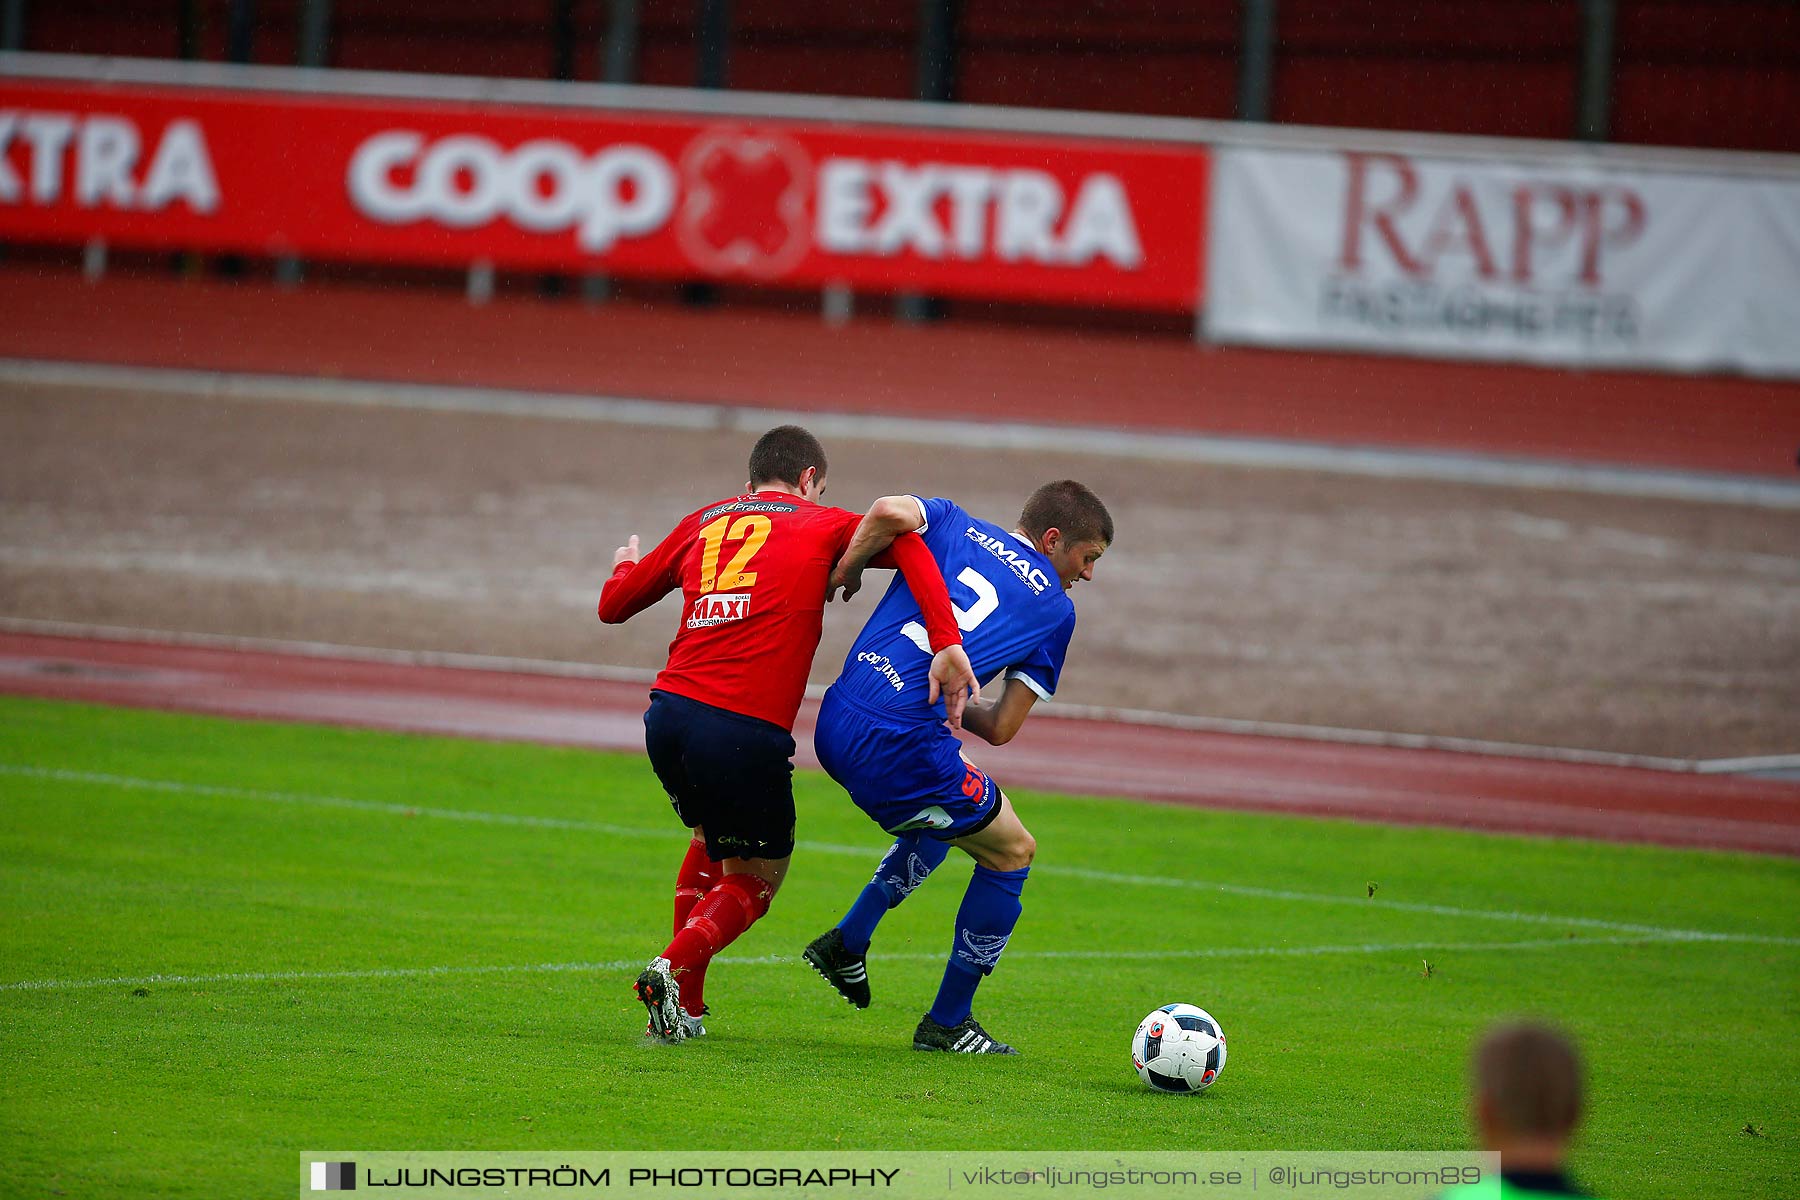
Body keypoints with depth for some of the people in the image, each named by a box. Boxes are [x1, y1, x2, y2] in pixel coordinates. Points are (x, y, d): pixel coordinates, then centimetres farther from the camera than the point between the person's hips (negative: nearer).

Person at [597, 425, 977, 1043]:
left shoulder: (703, 523, 20)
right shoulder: (823, 527, 11)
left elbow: (614, 605, 26)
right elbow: (895, 521, -8)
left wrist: (625, 566, 51)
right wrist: (947, 645, -15)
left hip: (669, 710, 5)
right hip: (748, 731, -5)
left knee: (711, 839, 31)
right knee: (756, 878, 16)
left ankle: (684, 1004, 23)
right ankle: (674, 968, -11)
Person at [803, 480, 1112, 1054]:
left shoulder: (953, 525, 15)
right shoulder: (1055, 608, 7)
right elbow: (1001, 728, 5)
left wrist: (844, 572, 8)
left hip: (835, 726, 6)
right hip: (901, 743, -6)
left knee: (942, 817, 33)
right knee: (1011, 852, 15)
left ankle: (847, 942, 29)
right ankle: (947, 1023, 17)